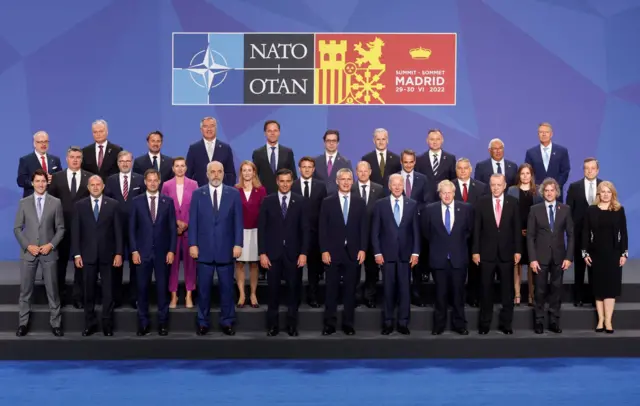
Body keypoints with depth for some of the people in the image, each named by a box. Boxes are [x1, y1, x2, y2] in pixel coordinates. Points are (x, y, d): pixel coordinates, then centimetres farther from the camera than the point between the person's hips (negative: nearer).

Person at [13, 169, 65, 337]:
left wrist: (51, 245, -11)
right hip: (28, 252, 1)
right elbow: (17, 228, 3)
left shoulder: (56, 202, 2)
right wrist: (27, 246, -9)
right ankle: (23, 323, 16)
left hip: (49, 252, -1)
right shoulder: (24, 202, 4)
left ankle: (55, 323, 11)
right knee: (25, 289, 6)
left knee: (52, 289, 3)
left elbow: (60, 228, 2)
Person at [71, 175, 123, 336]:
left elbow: (118, 230, 0)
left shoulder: (113, 204, 2)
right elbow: (75, 231, 2)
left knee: (108, 291, 4)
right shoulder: (80, 205, 4)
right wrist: (76, 254, -4)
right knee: (89, 291, 7)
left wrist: (118, 253, -6)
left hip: (107, 254, -1)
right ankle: (90, 323, 17)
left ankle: (107, 324, 12)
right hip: (88, 255, 1)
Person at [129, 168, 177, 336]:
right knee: (142, 288, 4)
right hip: (143, 251, 0)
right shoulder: (137, 201, 4)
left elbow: (172, 228, 3)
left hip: (162, 252, 0)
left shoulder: (168, 201, 4)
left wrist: (171, 250, -4)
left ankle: (163, 322, 13)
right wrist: (134, 250, -5)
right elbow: (132, 228, 3)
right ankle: (143, 323, 12)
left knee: (162, 288, 4)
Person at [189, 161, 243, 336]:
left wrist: (238, 244, -5)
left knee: (227, 288, 6)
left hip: (226, 249, 0)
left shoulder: (234, 193, 4)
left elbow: (238, 221, 2)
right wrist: (193, 244, -4)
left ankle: (227, 322, 17)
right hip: (204, 249, 0)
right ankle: (203, 322, 17)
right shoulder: (197, 194, 5)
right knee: (203, 288, 6)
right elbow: (193, 221, 3)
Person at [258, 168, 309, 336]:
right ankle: (273, 324, 15)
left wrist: (304, 253, -6)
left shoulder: (300, 201, 3)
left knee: (294, 289, 5)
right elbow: (261, 228, 1)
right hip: (273, 252, 0)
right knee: (273, 290, 5)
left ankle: (292, 324, 16)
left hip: (294, 253, 0)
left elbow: (305, 229, 1)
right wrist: (262, 253, -6)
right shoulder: (267, 201, 3)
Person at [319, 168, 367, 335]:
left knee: (350, 290, 6)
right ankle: (329, 324, 9)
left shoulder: (360, 202, 7)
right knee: (331, 290, 3)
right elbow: (323, 228, 0)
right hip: (333, 252, -1)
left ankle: (348, 324, 13)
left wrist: (362, 249, -4)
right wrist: (324, 250, -8)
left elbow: (364, 228, 4)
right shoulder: (327, 202, 3)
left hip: (353, 252, 1)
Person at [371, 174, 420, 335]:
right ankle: (388, 322, 12)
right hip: (387, 253, -1)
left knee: (404, 289, 4)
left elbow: (416, 230, 4)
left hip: (406, 253, 1)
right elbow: (375, 231, 1)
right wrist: (377, 252, -5)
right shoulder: (380, 204, 2)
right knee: (388, 289, 4)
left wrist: (415, 252, -2)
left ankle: (403, 323, 11)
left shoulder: (412, 204, 5)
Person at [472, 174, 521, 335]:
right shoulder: (482, 203, 1)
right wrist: (475, 251, -4)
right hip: (487, 253, 0)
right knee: (486, 289, 6)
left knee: (507, 289, 7)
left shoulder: (513, 202, 2)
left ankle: (506, 323, 17)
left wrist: (517, 251, -2)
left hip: (506, 253, 1)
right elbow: (477, 229, 0)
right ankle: (484, 323, 16)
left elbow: (517, 228, 2)